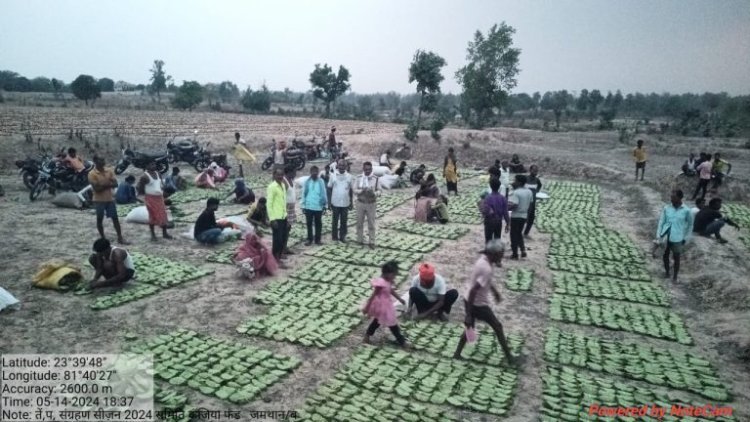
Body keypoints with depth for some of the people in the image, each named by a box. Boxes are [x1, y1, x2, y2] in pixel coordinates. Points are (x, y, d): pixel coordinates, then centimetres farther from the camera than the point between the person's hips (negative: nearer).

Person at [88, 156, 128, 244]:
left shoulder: (109, 171, 2)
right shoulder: (92, 174, -12)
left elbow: (115, 184, -3)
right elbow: (97, 188, -18)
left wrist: (104, 185, -18)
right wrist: (108, 184, -13)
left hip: (110, 199, 4)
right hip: (99, 200, -4)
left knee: (115, 218, 4)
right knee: (100, 219, 8)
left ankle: (120, 238, 9)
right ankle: (102, 238, 21)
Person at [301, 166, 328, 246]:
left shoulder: (321, 181, -3)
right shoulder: (307, 181, -1)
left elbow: (324, 193, 1)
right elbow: (304, 194, 3)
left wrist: (325, 205, 1)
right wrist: (303, 206, 1)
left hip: (318, 207, 0)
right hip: (308, 207, 1)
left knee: (318, 224, 9)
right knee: (309, 224, 8)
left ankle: (317, 239, 20)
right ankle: (309, 239, 19)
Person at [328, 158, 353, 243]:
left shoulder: (349, 176, 0)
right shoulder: (333, 175, -3)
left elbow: (351, 190, 5)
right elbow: (329, 189, 2)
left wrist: (351, 202, 5)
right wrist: (329, 202, -1)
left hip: (345, 203, 1)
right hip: (335, 203, -1)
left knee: (344, 221, 7)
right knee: (335, 220, 9)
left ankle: (342, 236, 19)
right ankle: (334, 236, 22)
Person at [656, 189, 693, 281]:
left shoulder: (686, 210, -9)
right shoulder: (666, 208, -5)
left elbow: (690, 224, 3)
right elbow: (661, 222, 1)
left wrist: (686, 238, 3)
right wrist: (658, 236, -3)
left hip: (677, 238, -2)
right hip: (665, 236, 2)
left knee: (676, 257, 9)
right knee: (665, 255, 14)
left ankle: (675, 276, 26)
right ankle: (667, 272, 37)